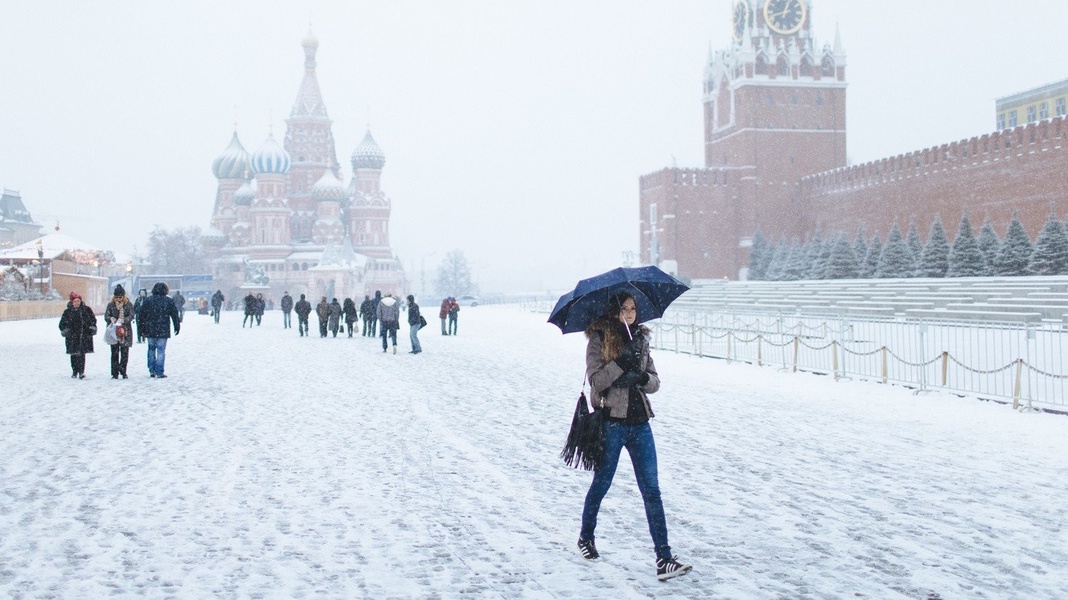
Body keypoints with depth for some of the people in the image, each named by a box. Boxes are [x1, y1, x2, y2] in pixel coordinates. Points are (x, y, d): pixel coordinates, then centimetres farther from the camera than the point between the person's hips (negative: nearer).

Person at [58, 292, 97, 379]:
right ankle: (74, 372, 14)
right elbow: (62, 323, 11)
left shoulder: (86, 310, 5)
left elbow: (93, 319, 13)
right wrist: (65, 331, -1)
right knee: (74, 355, 3)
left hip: (84, 336, 0)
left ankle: (81, 372, 0)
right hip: (72, 337, 0)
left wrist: (92, 329, 3)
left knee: (82, 354, -3)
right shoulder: (68, 312, 4)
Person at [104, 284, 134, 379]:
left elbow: (131, 316, -8)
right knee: (114, 353, 0)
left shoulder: (128, 305, 3)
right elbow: (106, 316, 1)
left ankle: (123, 371, 10)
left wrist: (123, 320, -26)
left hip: (125, 332, -1)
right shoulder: (111, 305, 6)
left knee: (125, 353, -1)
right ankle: (115, 373, 4)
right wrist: (111, 319, -23)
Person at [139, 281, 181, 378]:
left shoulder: (148, 300, 2)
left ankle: (152, 370, 13)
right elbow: (175, 315, 3)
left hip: (150, 330, 2)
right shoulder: (168, 301, -1)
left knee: (151, 349, 16)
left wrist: (142, 328, 11)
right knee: (161, 350, 0)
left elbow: (142, 315, 4)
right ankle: (159, 372, -2)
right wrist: (177, 327, 12)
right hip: (163, 331, -2)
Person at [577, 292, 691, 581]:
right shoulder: (599, 338, -3)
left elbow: (655, 382, 10)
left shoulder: (641, 338, 11)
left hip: (639, 422, 4)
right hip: (611, 421, -4)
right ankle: (586, 537, 36)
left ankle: (664, 558, -6)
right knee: (601, 483, 11)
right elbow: (595, 379, -13)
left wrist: (643, 377, -11)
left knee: (651, 490, -3)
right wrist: (621, 363, -24)